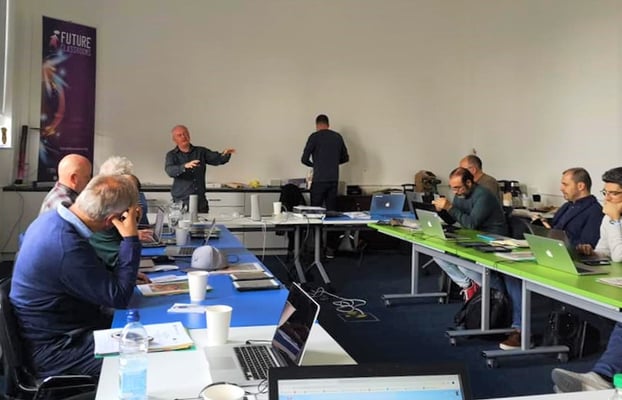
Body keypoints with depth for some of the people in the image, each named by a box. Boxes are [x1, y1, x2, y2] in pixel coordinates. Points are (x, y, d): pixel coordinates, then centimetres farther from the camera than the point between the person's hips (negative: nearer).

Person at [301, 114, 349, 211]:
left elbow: (304, 159, -6)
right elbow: (345, 158, 16)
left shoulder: (314, 136, -5)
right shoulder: (338, 137, 8)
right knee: (332, 209, 7)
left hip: (319, 180, -4)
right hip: (334, 179, 5)